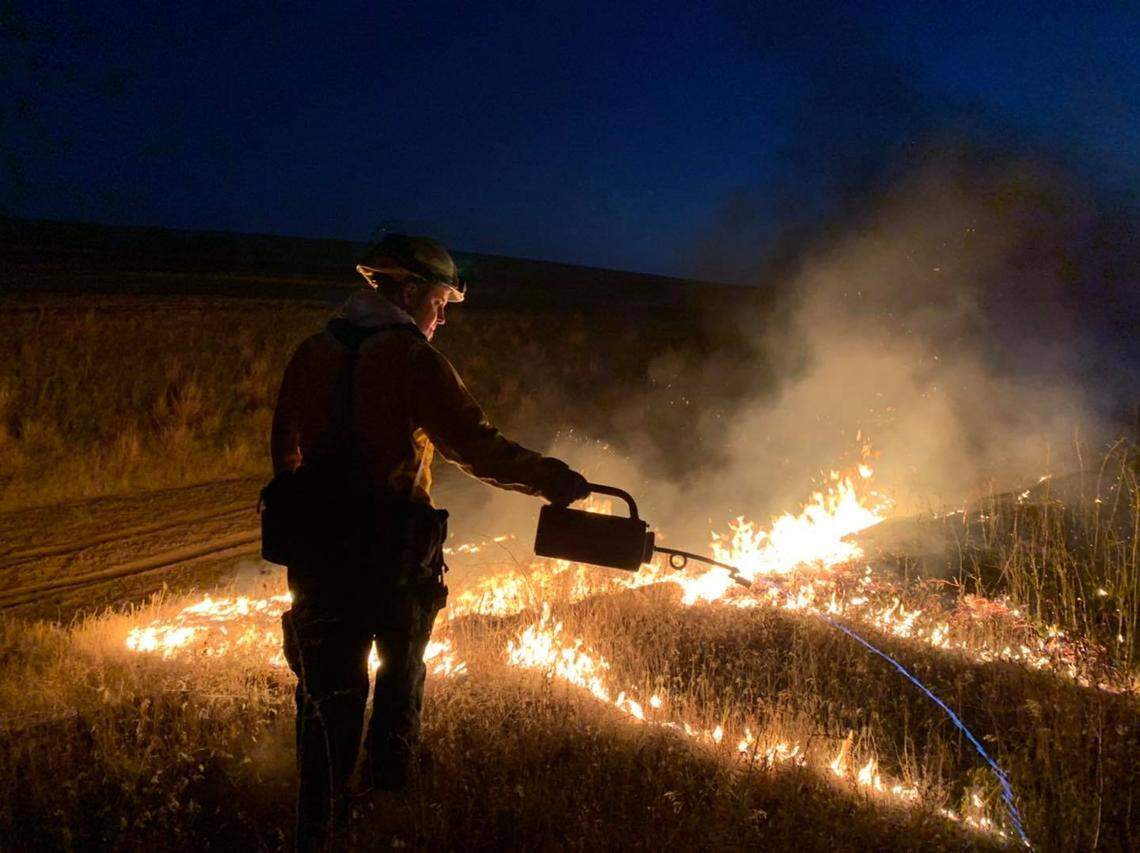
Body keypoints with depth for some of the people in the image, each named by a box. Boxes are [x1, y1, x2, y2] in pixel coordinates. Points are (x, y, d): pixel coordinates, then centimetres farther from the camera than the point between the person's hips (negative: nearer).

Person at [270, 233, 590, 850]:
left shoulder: (312, 353, 6)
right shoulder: (412, 358, -12)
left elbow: (286, 449, 14)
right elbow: (475, 445, -20)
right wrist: (548, 478, -13)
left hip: (317, 543, 4)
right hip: (392, 545, -4)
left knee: (329, 683, 10)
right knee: (402, 662, 22)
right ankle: (390, 776, 36)